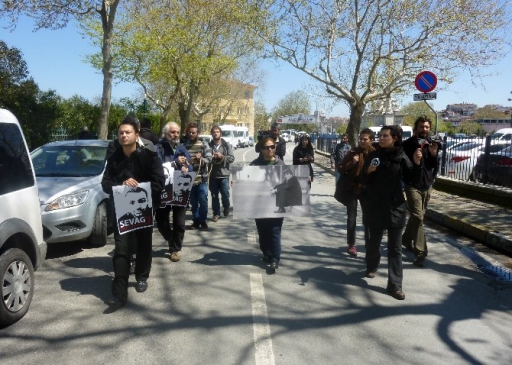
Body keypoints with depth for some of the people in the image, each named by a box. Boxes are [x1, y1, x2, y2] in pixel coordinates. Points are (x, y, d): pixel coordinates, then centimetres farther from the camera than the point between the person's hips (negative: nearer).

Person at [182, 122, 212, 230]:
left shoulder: (204, 145, 1)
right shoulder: (184, 145, 6)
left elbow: (209, 160, -5)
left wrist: (201, 159, -25)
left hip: (202, 178, -2)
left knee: (203, 201, -1)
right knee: (193, 202, 9)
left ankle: (203, 221, 13)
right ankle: (196, 221, 21)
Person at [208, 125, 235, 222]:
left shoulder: (227, 145, 2)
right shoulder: (209, 145, 4)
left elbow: (232, 158, -2)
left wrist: (222, 156, -15)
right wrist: (211, 158, -12)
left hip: (224, 174, -1)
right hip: (212, 174, 2)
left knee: (225, 194, -1)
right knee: (214, 195, 7)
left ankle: (226, 208, 28)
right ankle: (216, 213, 19)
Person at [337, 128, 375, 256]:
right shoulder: (353, 152, -6)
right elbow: (340, 168, -7)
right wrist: (352, 163, -20)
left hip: (367, 189, 2)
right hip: (352, 189, -2)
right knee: (351, 218, 0)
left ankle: (369, 243, 25)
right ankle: (351, 245, 8)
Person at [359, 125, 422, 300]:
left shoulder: (401, 157, -3)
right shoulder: (373, 155, -1)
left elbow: (413, 178, -3)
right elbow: (362, 180, 1)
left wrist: (417, 163, -19)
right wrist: (368, 171, -20)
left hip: (395, 206, -1)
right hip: (374, 206, 1)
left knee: (395, 247, 1)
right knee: (374, 240, 16)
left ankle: (395, 285, 3)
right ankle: (372, 266, 42)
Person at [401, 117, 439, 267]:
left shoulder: (431, 144, 7)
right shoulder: (407, 144, -7)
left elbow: (435, 166, 8)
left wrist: (434, 154, -8)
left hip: (427, 186, 6)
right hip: (412, 185, -6)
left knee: (416, 215, 17)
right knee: (417, 216, -14)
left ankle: (406, 239, 38)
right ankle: (420, 251, -15)